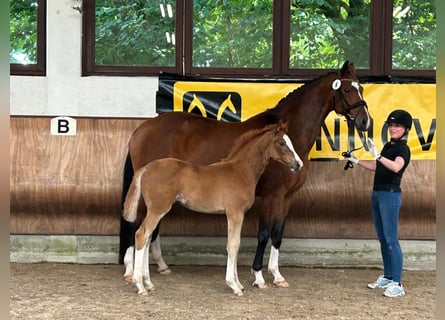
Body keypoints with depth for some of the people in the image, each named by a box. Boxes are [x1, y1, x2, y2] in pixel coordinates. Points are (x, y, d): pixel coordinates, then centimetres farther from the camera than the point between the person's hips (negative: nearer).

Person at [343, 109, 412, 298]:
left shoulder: (403, 149, -12)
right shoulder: (388, 146, 14)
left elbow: (396, 167, -33)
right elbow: (377, 167, 26)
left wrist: (377, 155, -42)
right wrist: (356, 161, 21)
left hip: (390, 195, -9)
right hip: (377, 194, 9)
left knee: (391, 239, -10)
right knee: (382, 238, 13)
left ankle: (397, 284, -9)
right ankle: (387, 277, 22)